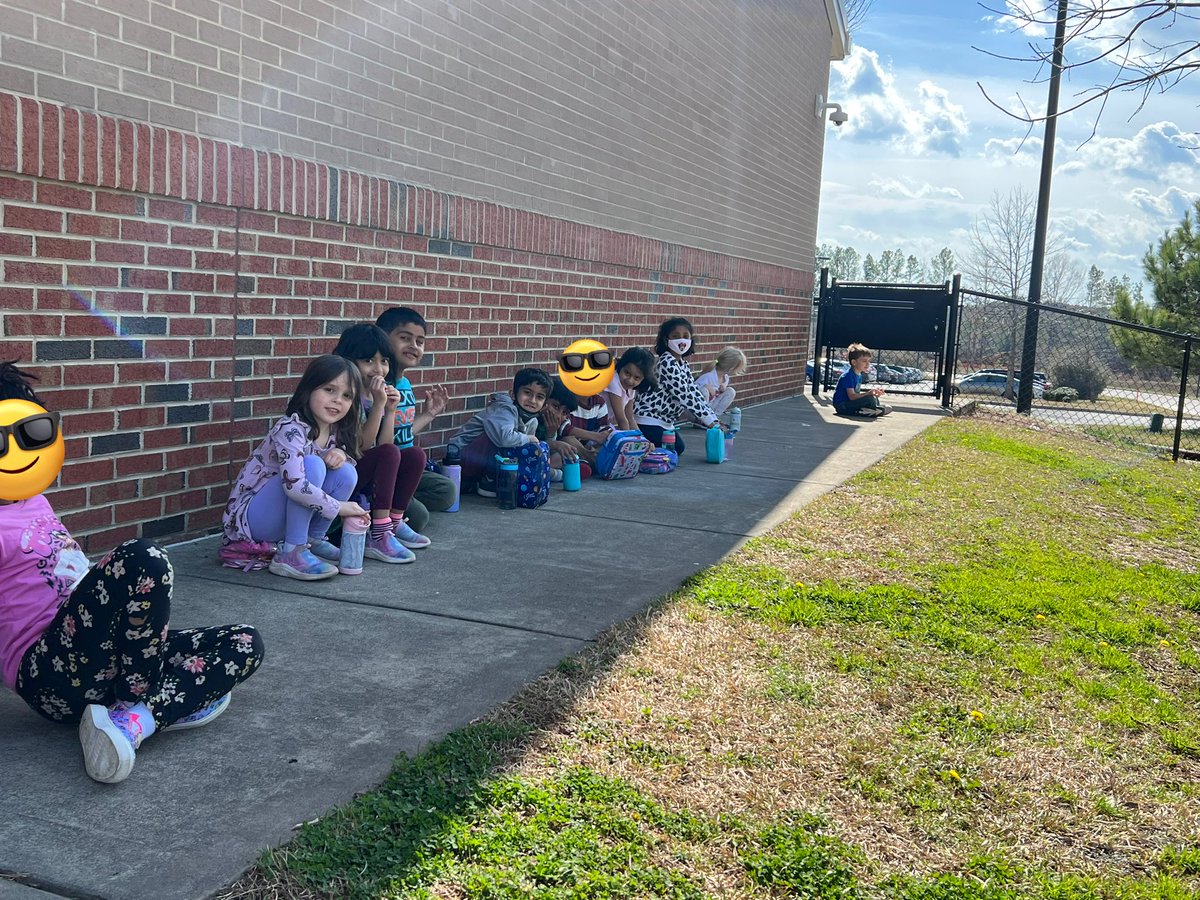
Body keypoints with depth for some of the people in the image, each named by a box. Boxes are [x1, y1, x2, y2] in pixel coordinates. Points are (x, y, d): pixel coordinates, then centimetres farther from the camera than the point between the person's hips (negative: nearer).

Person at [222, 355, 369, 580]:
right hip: (248, 516, -8)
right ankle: (291, 553, -24)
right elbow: (294, 485, -36)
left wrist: (340, 454, -11)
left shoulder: (335, 431, 1)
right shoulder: (291, 429, -23)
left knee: (346, 473, -10)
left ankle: (313, 540, 4)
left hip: (285, 518, 8)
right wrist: (338, 507, -26)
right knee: (313, 465, -29)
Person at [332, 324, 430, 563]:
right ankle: (378, 537, -27)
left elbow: (384, 444, 3)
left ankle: (394, 524, 2)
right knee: (389, 453, -28)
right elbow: (362, 447, -22)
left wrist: (390, 410, -9)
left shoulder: (379, 394, 6)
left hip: (365, 476, 8)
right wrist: (378, 404, -26)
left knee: (415, 455, -8)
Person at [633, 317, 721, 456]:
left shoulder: (682, 365, 9)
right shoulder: (667, 363, -21)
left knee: (678, 447, 11)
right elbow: (684, 396, -24)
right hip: (647, 418, -10)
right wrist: (709, 421, -21)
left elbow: (695, 392, 5)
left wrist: (713, 419, -5)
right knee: (672, 450, -13)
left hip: (663, 420, 10)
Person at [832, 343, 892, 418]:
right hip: (841, 405, -11)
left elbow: (856, 394, 10)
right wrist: (868, 393, -37)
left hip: (848, 403, 11)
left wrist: (873, 393, -1)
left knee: (875, 399, 13)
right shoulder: (848, 375, -19)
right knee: (870, 399, -22)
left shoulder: (859, 375, 12)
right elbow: (852, 396, -26)